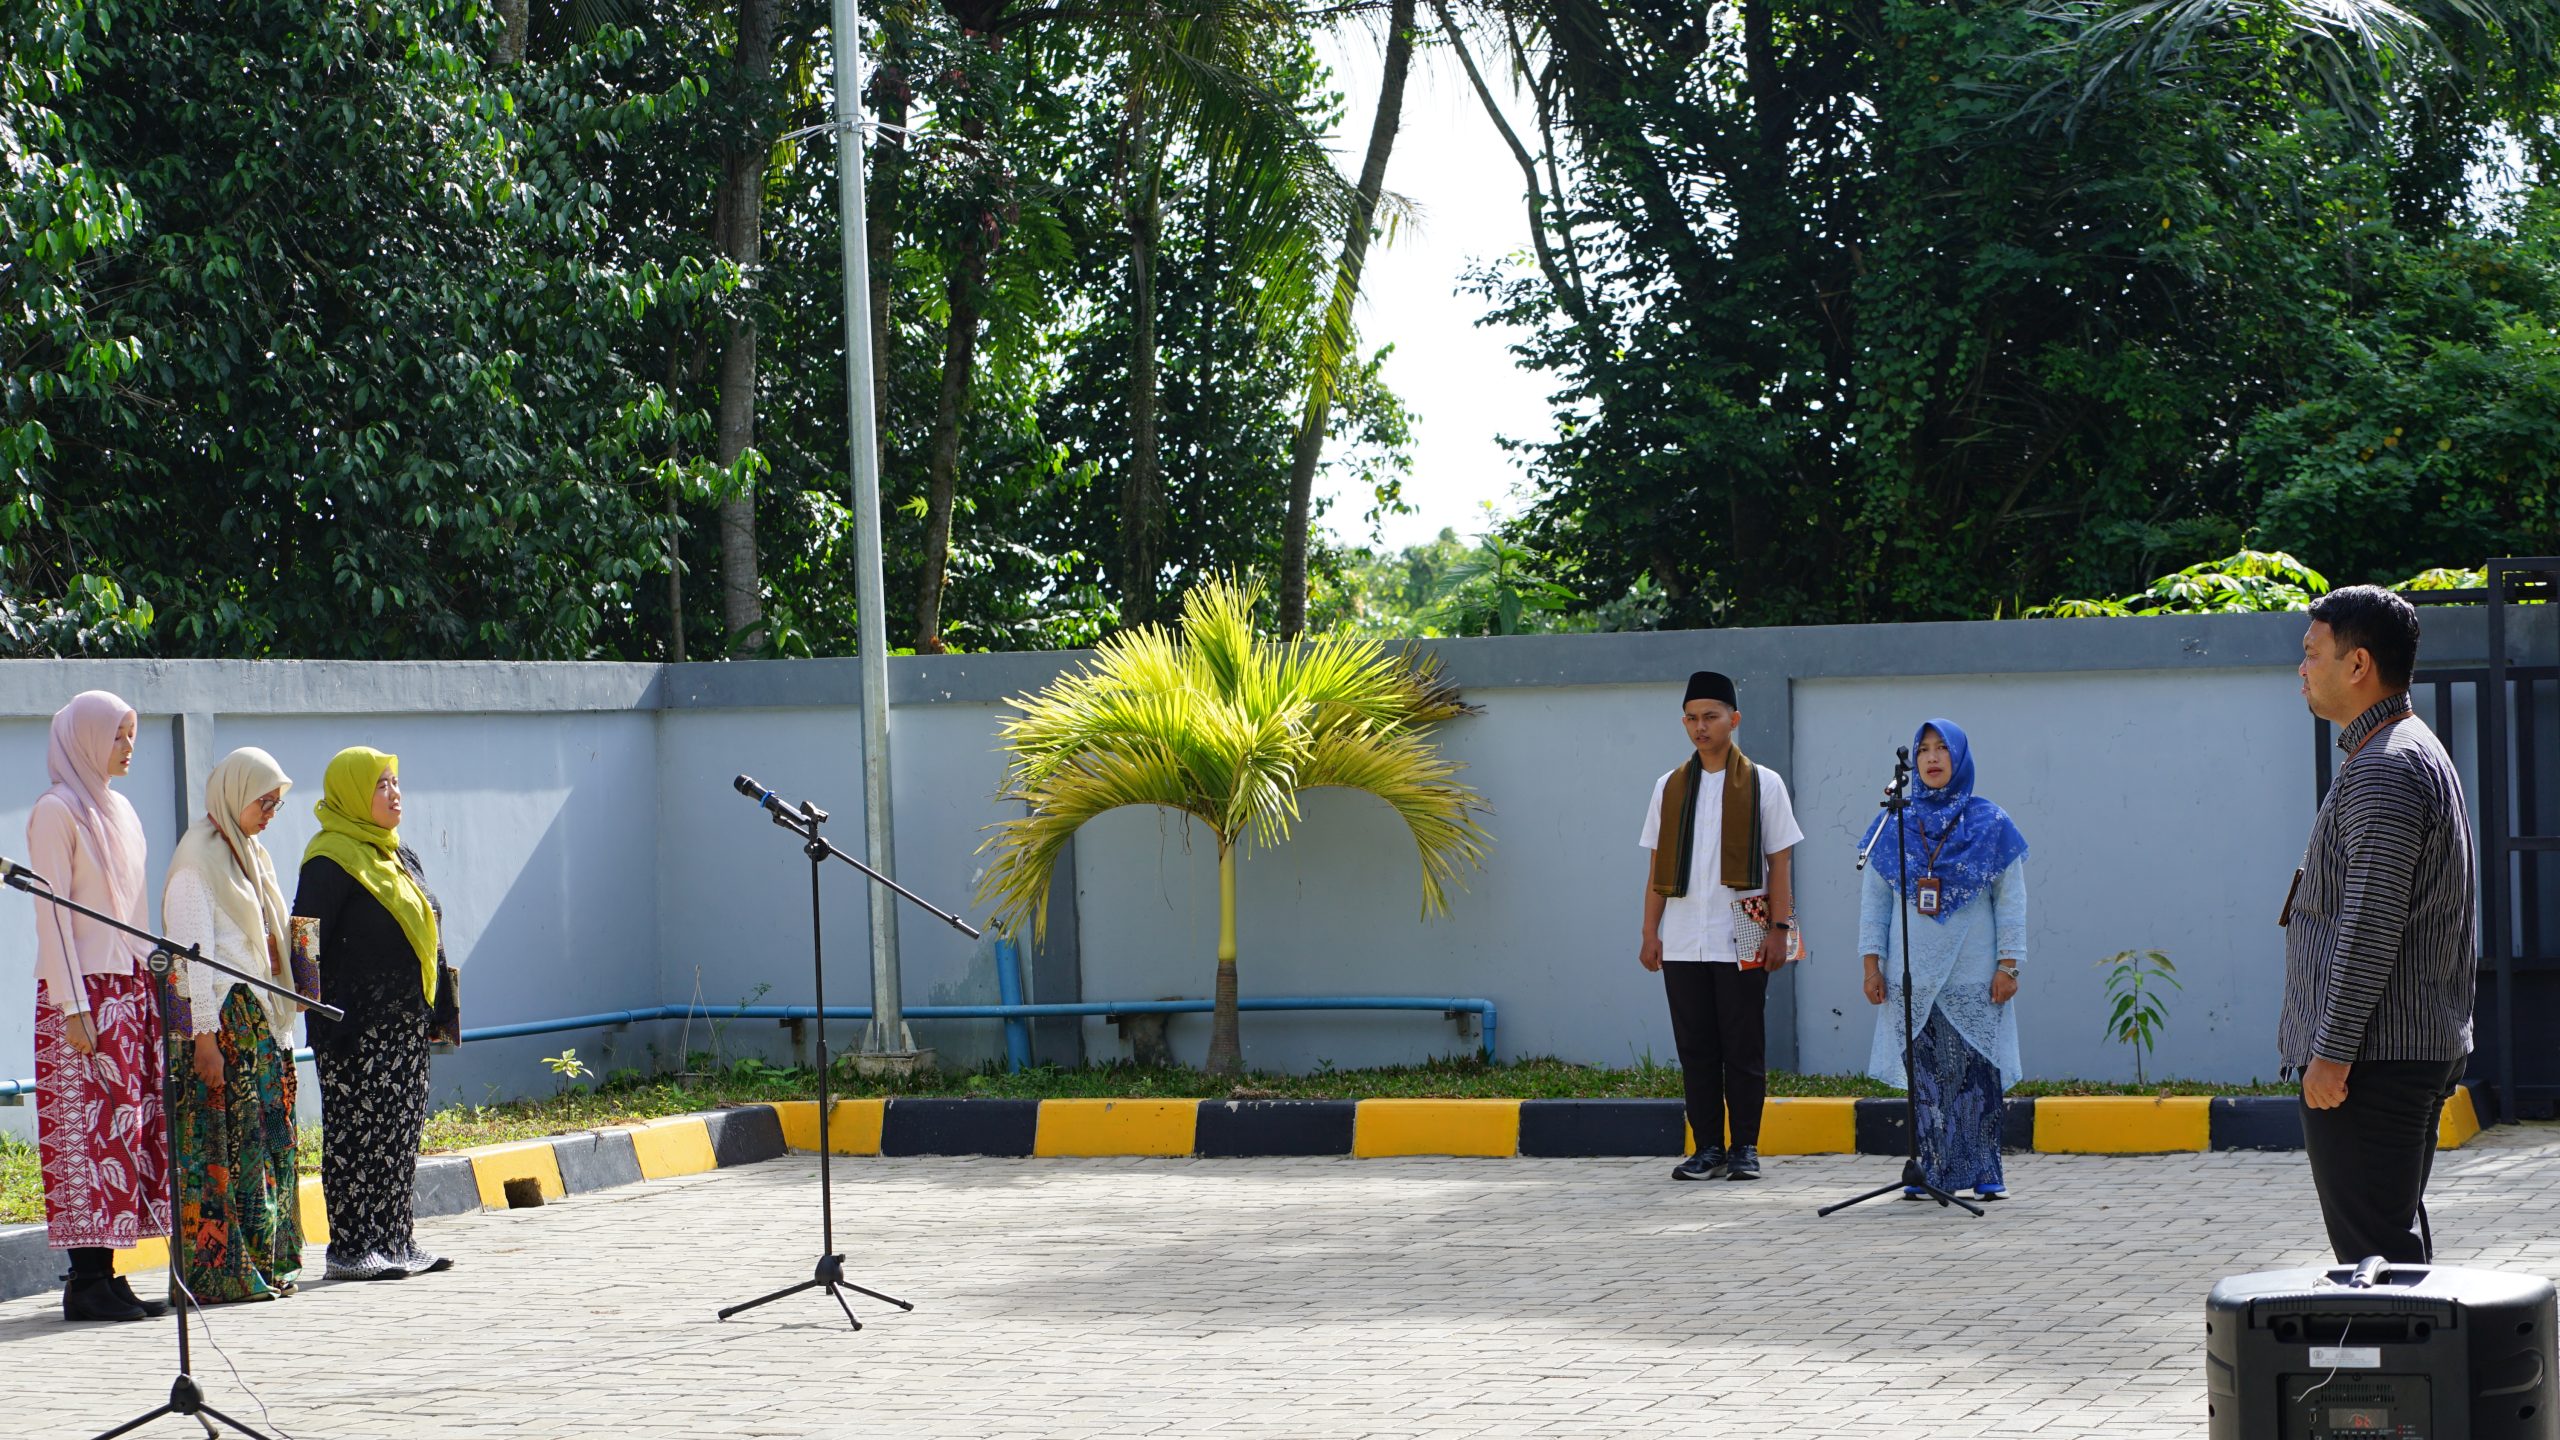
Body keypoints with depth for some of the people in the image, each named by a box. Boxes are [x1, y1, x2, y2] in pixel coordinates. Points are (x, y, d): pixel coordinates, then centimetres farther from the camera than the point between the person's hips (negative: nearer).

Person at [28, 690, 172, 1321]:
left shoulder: (120, 810, 17)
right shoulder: (57, 810, -7)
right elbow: (52, 913, -11)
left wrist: (151, 983, 17)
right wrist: (72, 1004, -16)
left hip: (129, 986, 8)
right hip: (81, 991, -8)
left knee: (130, 1122, 4)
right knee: (89, 1126, -9)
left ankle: (104, 1273, 7)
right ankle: (88, 1281, -8)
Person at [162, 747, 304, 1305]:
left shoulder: (251, 855, 19)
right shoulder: (199, 858, -8)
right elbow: (193, 952, -14)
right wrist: (204, 1037, -19)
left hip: (259, 1020, 9)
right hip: (220, 1022, -9)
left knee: (266, 1142, 7)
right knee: (221, 1148, -9)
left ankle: (262, 1265, 11)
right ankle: (218, 1272, -7)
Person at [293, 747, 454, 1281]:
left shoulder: (399, 855, 16)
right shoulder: (331, 861, -11)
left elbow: (428, 923, 23)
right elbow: (308, 943, -15)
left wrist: (433, 1009, 17)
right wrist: (329, 1022, -20)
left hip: (403, 1023, 8)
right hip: (357, 1029, -8)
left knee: (401, 1135, 10)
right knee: (358, 1132, -5)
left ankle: (397, 1242, 15)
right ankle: (350, 1249, -1)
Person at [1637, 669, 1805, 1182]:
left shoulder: (1762, 784, 3)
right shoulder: (1670, 787, 11)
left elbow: (1780, 863, 1)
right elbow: (1657, 866, 12)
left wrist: (1778, 930, -7)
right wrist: (1650, 933, 6)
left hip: (1742, 940, -3)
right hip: (1682, 941, 3)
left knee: (1744, 1047, 0)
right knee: (1695, 1047, 5)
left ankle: (1745, 1149, 7)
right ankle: (1708, 1148, 12)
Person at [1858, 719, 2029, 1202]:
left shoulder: (1991, 825, 4)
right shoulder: (1893, 826, 8)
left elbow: (2012, 901, 3)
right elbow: (1873, 898, 10)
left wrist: (2008, 965, -4)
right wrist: (1872, 962, 3)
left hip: (1973, 979, -2)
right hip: (1912, 978, 2)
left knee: (1976, 1071, -4)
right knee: (1923, 1075, 0)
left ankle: (1985, 1174, 4)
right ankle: (1932, 1173, 6)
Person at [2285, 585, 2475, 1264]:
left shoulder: (2384, 769, -16)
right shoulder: (2419, 752, 18)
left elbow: (2370, 926, -22)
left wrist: (2332, 1051, -21)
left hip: (2375, 1054, -11)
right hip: (2421, 1049, 11)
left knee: (2373, 1250, -9)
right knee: (2398, 1239, 15)